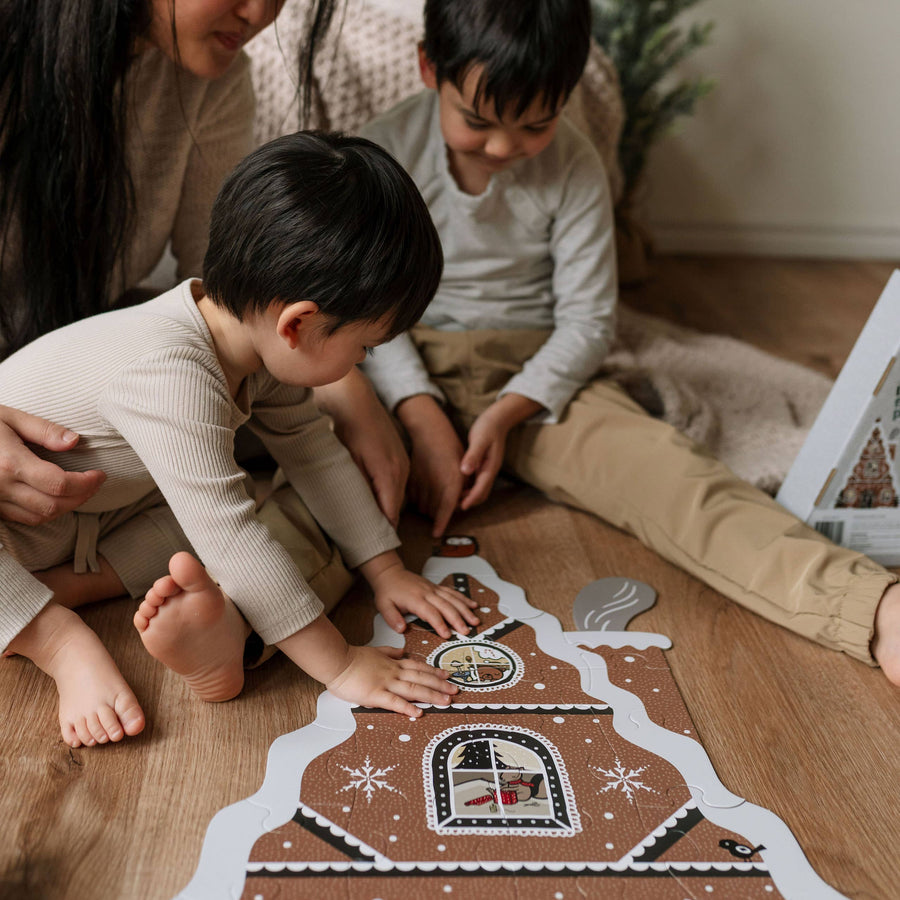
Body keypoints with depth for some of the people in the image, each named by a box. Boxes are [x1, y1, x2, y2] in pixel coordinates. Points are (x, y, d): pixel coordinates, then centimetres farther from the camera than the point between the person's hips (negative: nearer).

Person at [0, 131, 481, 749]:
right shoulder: (171, 371, -41)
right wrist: (338, 665, -37)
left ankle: (67, 583, -18)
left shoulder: (257, 340, -13)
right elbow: (228, 536, -42)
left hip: (111, 510, 8)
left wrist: (385, 569, -3)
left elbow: (313, 448, 0)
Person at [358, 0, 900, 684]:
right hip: (404, 375, 2)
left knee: (662, 466, -27)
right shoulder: (384, 153, -7)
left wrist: (505, 413, -17)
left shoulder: (574, 169, -4)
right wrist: (423, 420, -21)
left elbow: (587, 321, -2)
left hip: (535, 375, -2)